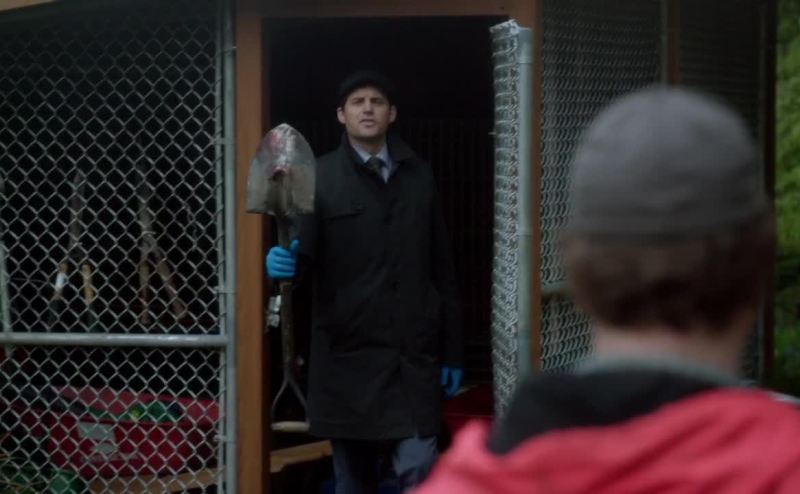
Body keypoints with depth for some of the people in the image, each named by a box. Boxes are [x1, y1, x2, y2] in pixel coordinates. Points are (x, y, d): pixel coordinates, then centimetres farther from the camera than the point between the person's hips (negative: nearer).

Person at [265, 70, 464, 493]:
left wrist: (452, 350, 11)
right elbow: (305, 253, -5)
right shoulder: (320, 178, 4)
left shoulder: (419, 176, 13)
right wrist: (285, 262, -30)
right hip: (348, 352, -1)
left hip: (413, 351, 1)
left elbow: (441, 268, 13)